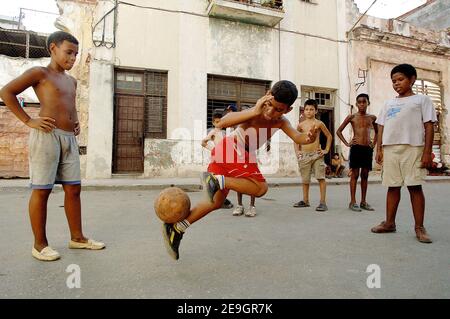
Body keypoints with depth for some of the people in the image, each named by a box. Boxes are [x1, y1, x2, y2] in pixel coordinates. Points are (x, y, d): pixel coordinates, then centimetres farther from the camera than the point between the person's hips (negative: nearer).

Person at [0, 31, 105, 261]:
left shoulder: (71, 81, 21)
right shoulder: (40, 73, 0)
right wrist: (29, 121, -9)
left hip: (69, 138, 7)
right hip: (46, 136, -7)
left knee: (73, 189, 6)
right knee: (41, 190, -2)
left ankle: (77, 237, 16)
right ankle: (40, 244, 7)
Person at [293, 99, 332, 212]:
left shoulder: (319, 123, 0)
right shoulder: (300, 125, 7)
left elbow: (329, 136, 8)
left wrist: (326, 150, 2)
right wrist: (297, 151, 6)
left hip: (316, 154, -2)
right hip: (304, 155, 3)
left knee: (321, 178, -8)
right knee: (305, 179, 10)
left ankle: (323, 202, -4)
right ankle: (305, 201, 22)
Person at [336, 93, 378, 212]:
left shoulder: (372, 117, 10)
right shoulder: (352, 117, 1)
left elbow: (377, 132, 26)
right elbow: (338, 131, 3)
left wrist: (374, 143, 12)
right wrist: (347, 143, -4)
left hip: (368, 149, 4)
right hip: (356, 148, -4)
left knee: (365, 175, 7)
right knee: (355, 175, -2)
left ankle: (363, 202, 15)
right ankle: (353, 202, 2)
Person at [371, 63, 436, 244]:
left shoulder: (421, 100, 7)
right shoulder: (388, 104, 19)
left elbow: (429, 127, 0)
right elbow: (381, 128, 16)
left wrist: (427, 152, -9)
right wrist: (379, 149, 5)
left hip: (413, 148, -4)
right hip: (390, 149, 4)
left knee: (415, 186, -3)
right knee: (392, 186, 7)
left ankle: (419, 227, 5)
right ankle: (389, 223, 16)